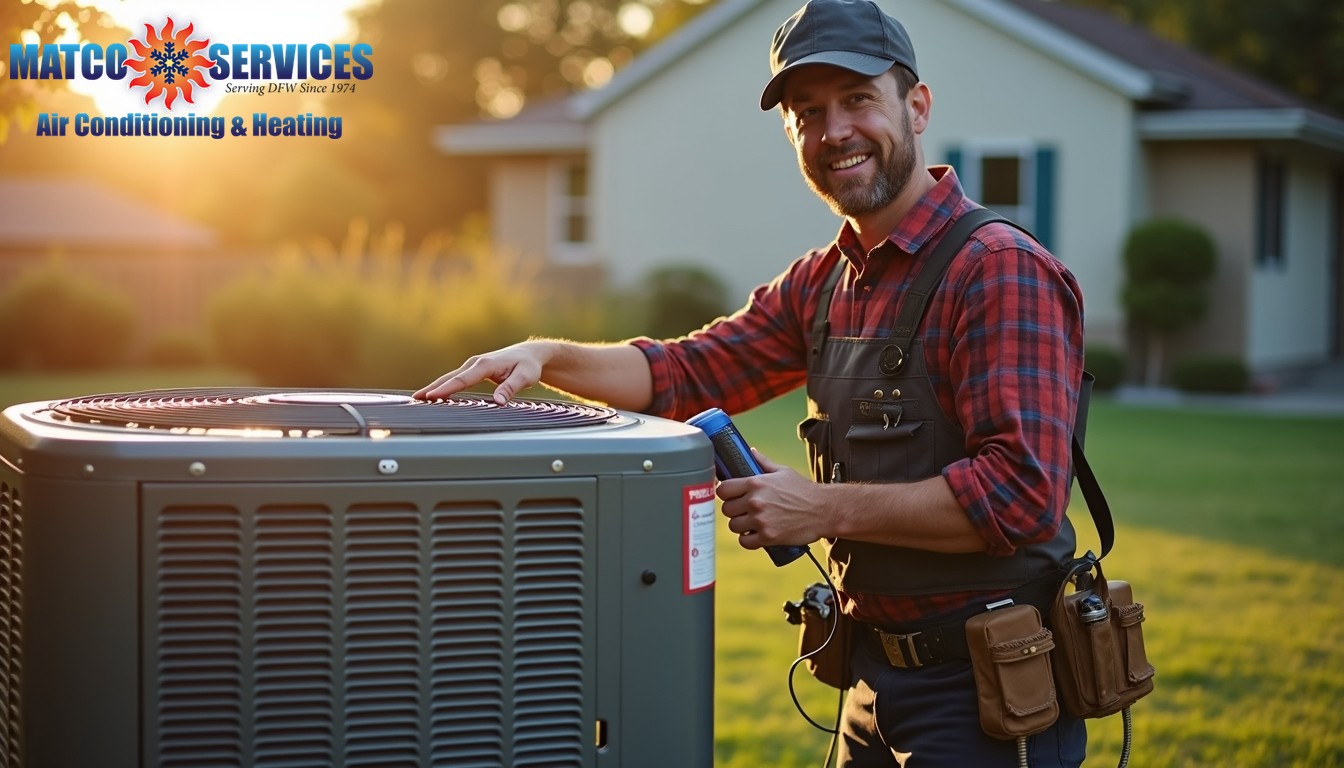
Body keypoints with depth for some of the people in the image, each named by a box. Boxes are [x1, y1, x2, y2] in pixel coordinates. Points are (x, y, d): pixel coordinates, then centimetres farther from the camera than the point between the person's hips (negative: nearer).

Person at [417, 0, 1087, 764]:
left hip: (985, 693, -7)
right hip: (877, 678, 7)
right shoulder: (821, 284, 9)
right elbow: (689, 371, 11)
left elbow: (1022, 492, -25)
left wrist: (825, 509, -21)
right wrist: (547, 357, -5)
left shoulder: (1001, 272, -17)